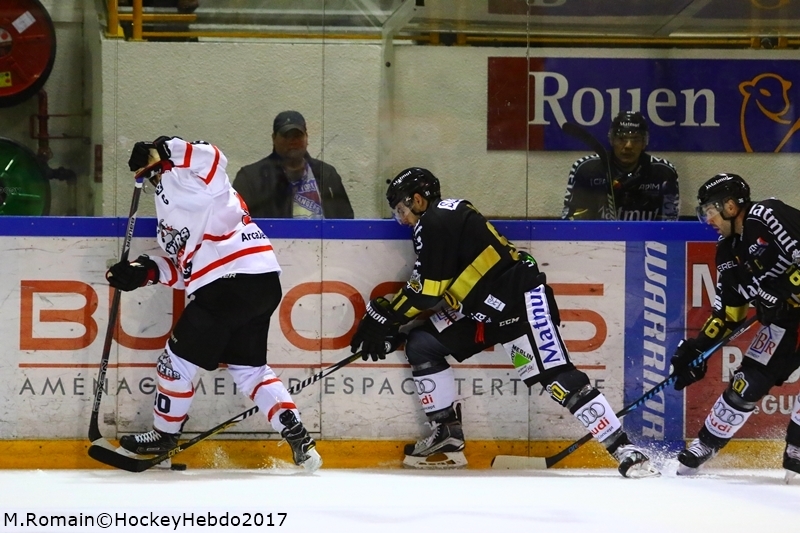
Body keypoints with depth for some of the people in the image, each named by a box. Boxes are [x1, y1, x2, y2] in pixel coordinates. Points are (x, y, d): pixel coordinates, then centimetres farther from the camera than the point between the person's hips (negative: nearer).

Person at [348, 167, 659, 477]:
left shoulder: (435, 221, -11)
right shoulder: (444, 219, 19)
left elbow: (428, 289, -15)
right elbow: (436, 295, 20)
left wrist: (385, 316, -6)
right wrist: (387, 318, 12)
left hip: (521, 300, -11)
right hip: (485, 309, 11)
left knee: (557, 379, -18)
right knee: (421, 345, 9)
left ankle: (623, 449, -20)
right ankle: (447, 438, 12)